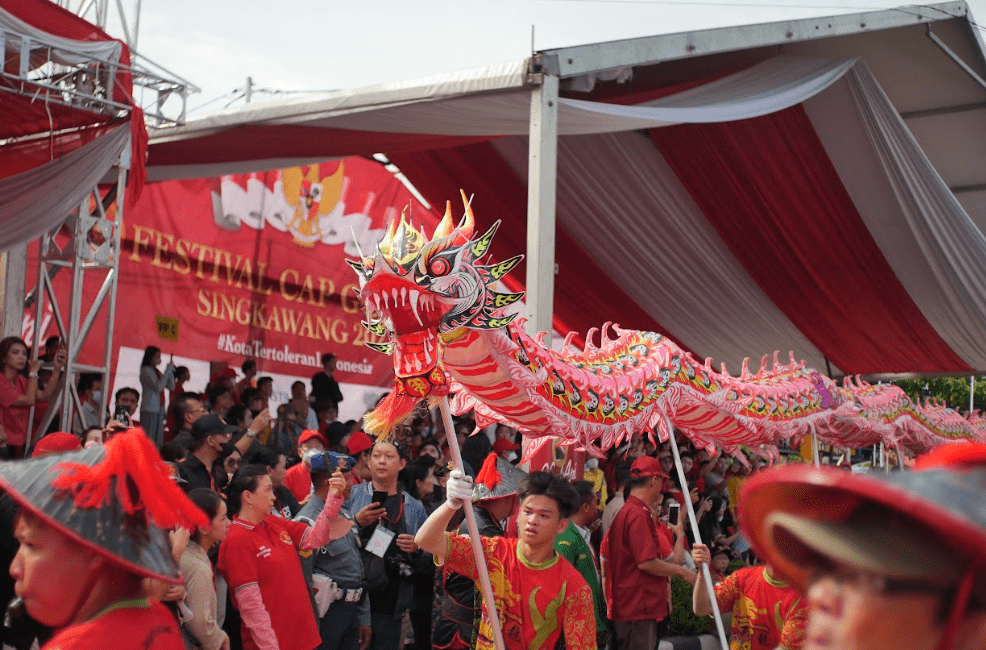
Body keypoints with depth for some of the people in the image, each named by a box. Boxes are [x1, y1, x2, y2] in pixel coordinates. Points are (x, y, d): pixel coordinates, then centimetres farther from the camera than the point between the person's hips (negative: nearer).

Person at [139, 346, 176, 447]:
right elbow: (158, 387, -19)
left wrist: (171, 371, 5)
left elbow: (171, 387, 17)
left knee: (158, 441, 4)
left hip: (159, 409, 8)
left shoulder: (157, 371, 18)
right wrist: (167, 370, -14)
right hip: (149, 409, -8)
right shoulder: (146, 370, -6)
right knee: (148, 439, -11)